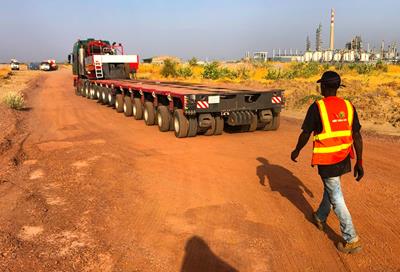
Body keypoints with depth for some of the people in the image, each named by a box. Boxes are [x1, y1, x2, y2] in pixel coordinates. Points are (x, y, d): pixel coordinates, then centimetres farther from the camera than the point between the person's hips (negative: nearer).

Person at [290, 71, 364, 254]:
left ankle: (351, 240, 6)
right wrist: (359, 162, 7)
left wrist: (296, 151, 8)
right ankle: (320, 218, 47)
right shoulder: (348, 106, 1)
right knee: (330, 188, 26)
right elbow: (357, 136, 1)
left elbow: (305, 134, -9)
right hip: (344, 159, 6)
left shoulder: (317, 107, -14)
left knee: (336, 198, 2)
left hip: (327, 161, -6)